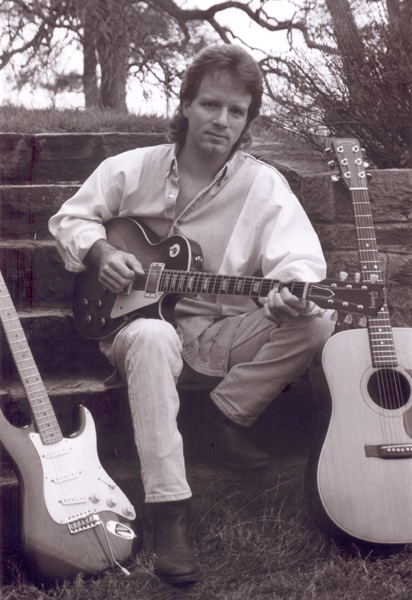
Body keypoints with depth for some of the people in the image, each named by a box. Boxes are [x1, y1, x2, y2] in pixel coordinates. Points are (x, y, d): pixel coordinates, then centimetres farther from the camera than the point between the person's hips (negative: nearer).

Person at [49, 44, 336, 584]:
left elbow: (298, 258, -17)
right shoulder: (133, 169, 2)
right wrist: (100, 252, -7)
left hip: (222, 333, 1)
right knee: (151, 338, -40)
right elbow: (69, 219, 14)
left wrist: (293, 293, -41)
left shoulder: (263, 185, -4)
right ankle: (169, 513, -39)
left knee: (318, 321, -24)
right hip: (137, 318, -1)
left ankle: (229, 417, -6)